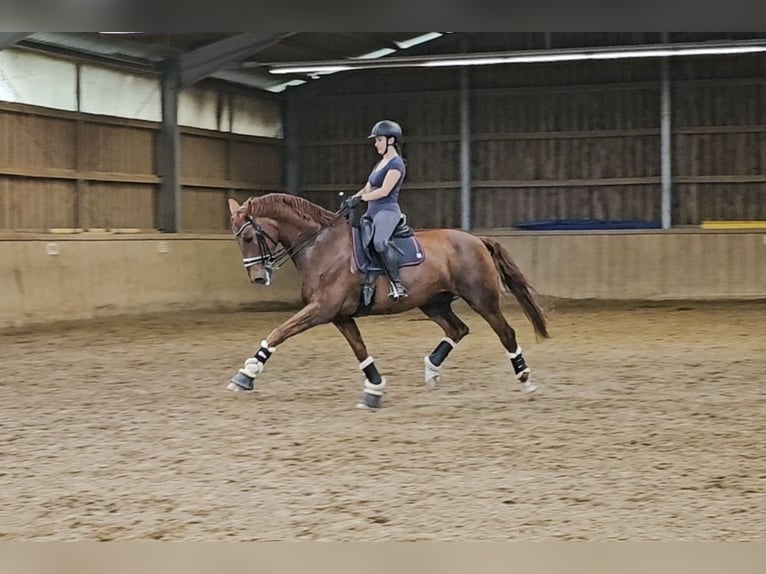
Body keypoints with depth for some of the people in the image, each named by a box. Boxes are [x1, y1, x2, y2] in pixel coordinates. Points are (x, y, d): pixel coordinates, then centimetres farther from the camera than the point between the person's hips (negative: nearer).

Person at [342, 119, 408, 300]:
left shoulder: (395, 164, -8)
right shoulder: (381, 163, 21)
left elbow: (384, 191, -16)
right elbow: (367, 188, 21)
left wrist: (361, 198, -14)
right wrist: (352, 199, 5)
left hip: (387, 211, -11)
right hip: (373, 212, 11)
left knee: (379, 241, -36)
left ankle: (397, 284, -36)